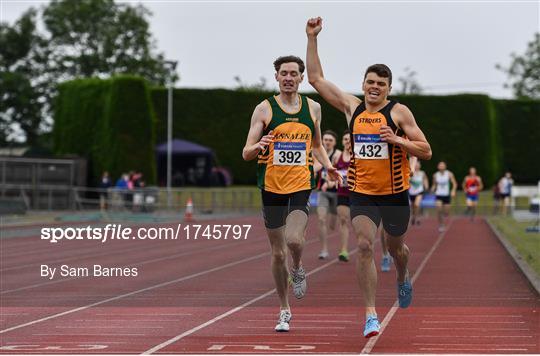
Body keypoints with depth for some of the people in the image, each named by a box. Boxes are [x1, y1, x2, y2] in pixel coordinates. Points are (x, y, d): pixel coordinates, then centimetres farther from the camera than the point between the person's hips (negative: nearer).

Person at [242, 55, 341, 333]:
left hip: (301, 186, 0)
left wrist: (327, 165, 4)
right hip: (271, 187, 0)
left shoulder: (313, 108, 7)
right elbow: (246, 153, -2)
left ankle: (298, 269, 11)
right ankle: (284, 310, 20)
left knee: (294, 240, -24)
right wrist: (258, 146, -25)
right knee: (278, 253, 5)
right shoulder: (264, 109, 0)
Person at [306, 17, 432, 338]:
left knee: (396, 247, 17)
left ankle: (404, 279, 53)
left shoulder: (399, 112, -6)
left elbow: (426, 151, -6)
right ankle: (371, 315, -15)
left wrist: (397, 140, -21)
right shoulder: (352, 107, 3)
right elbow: (316, 78, 7)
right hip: (362, 193, 1)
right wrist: (312, 38, 1)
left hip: (395, 194, -1)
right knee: (365, 246, -16)